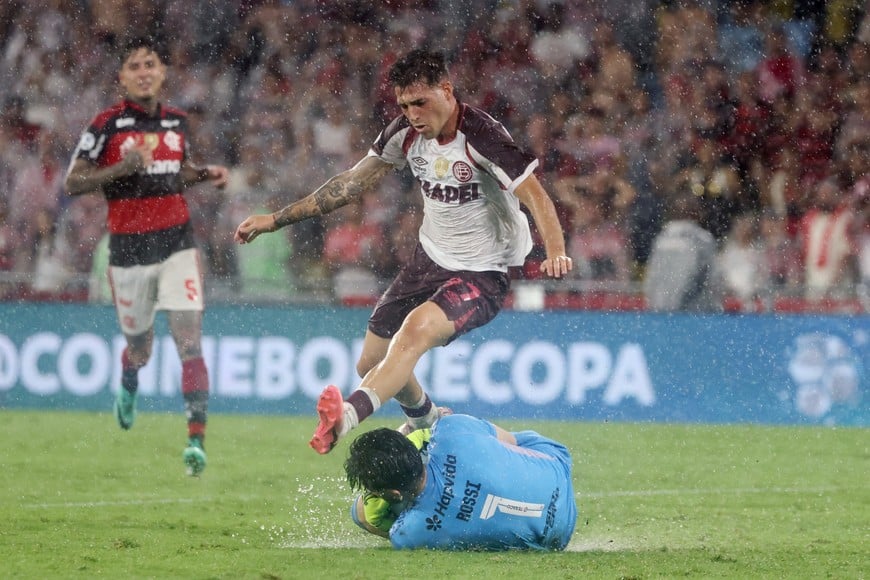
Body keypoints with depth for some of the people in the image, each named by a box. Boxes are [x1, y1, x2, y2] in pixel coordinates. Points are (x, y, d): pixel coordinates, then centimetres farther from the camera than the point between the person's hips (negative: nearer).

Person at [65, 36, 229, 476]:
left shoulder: (177, 122, 8)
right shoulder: (108, 125, -7)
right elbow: (73, 182, -8)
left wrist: (206, 174, 5)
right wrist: (122, 168, -21)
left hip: (177, 243, 2)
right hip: (129, 249, -2)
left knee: (190, 342, -13)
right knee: (140, 349, 11)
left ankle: (196, 439, -16)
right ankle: (128, 389, 49)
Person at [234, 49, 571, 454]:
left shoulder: (482, 136, -23)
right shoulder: (408, 132, -3)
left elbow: (536, 197, -28)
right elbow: (354, 181, 8)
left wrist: (555, 252, -47)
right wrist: (275, 220, 8)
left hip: (481, 276, -8)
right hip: (430, 259, 8)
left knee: (416, 329, -36)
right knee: (371, 365, 14)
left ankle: (345, 417, -53)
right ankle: (426, 421, 45)